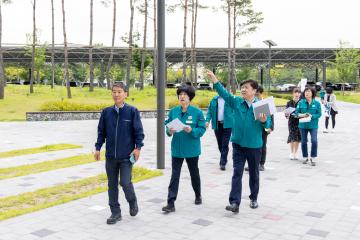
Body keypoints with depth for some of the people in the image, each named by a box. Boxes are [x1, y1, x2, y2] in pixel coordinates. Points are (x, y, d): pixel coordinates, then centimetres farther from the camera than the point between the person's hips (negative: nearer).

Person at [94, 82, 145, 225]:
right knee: (112, 185, 8)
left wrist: (138, 147, -9)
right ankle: (115, 213, 21)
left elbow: (138, 131, -3)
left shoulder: (132, 111, -5)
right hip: (110, 156, 4)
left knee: (125, 182, -8)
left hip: (126, 156, -3)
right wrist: (98, 148, 7)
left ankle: (132, 202, 24)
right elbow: (101, 131, 11)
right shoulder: (106, 112, 4)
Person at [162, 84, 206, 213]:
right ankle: (171, 203, 1)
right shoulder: (173, 111, 0)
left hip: (192, 149, -1)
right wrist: (169, 131, -18)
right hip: (177, 149, 2)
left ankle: (198, 195, 41)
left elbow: (202, 129, -10)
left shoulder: (197, 112, -9)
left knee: (194, 173, 18)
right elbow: (168, 127, 4)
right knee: (174, 176, -1)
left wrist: (192, 131, -27)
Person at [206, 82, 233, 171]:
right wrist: (208, 120, -6)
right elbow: (209, 111, 8)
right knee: (220, 144, 13)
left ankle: (222, 163, -5)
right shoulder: (214, 100, 7)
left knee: (225, 145, -7)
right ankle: (224, 159, 31)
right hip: (217, 124, 4)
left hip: (227, 125, -4)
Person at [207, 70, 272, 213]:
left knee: (254, 173, 15)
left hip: (254, 145, 0)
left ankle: (254, 198, 32)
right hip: (238, 144, 1)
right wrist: (214, 81, -25)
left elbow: (268, 125, -3)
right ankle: (234, 202, -5)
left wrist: (264, 121, -25)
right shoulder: (236, 102, -1)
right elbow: (224, 93, -13)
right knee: (237, 173, -4)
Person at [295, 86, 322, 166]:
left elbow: (319, 114, -4)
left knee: (314, 141, -14)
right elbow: (296, 112, 0)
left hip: (313, 125, -2)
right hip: (303, 125, 2)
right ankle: (305, 157, 26)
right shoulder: (301, 102, 0)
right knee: (303, 142, 9)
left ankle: (313, 158, 1)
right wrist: (302, 115, -19)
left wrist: (311, 116, -20)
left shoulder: (317, 103, -3)